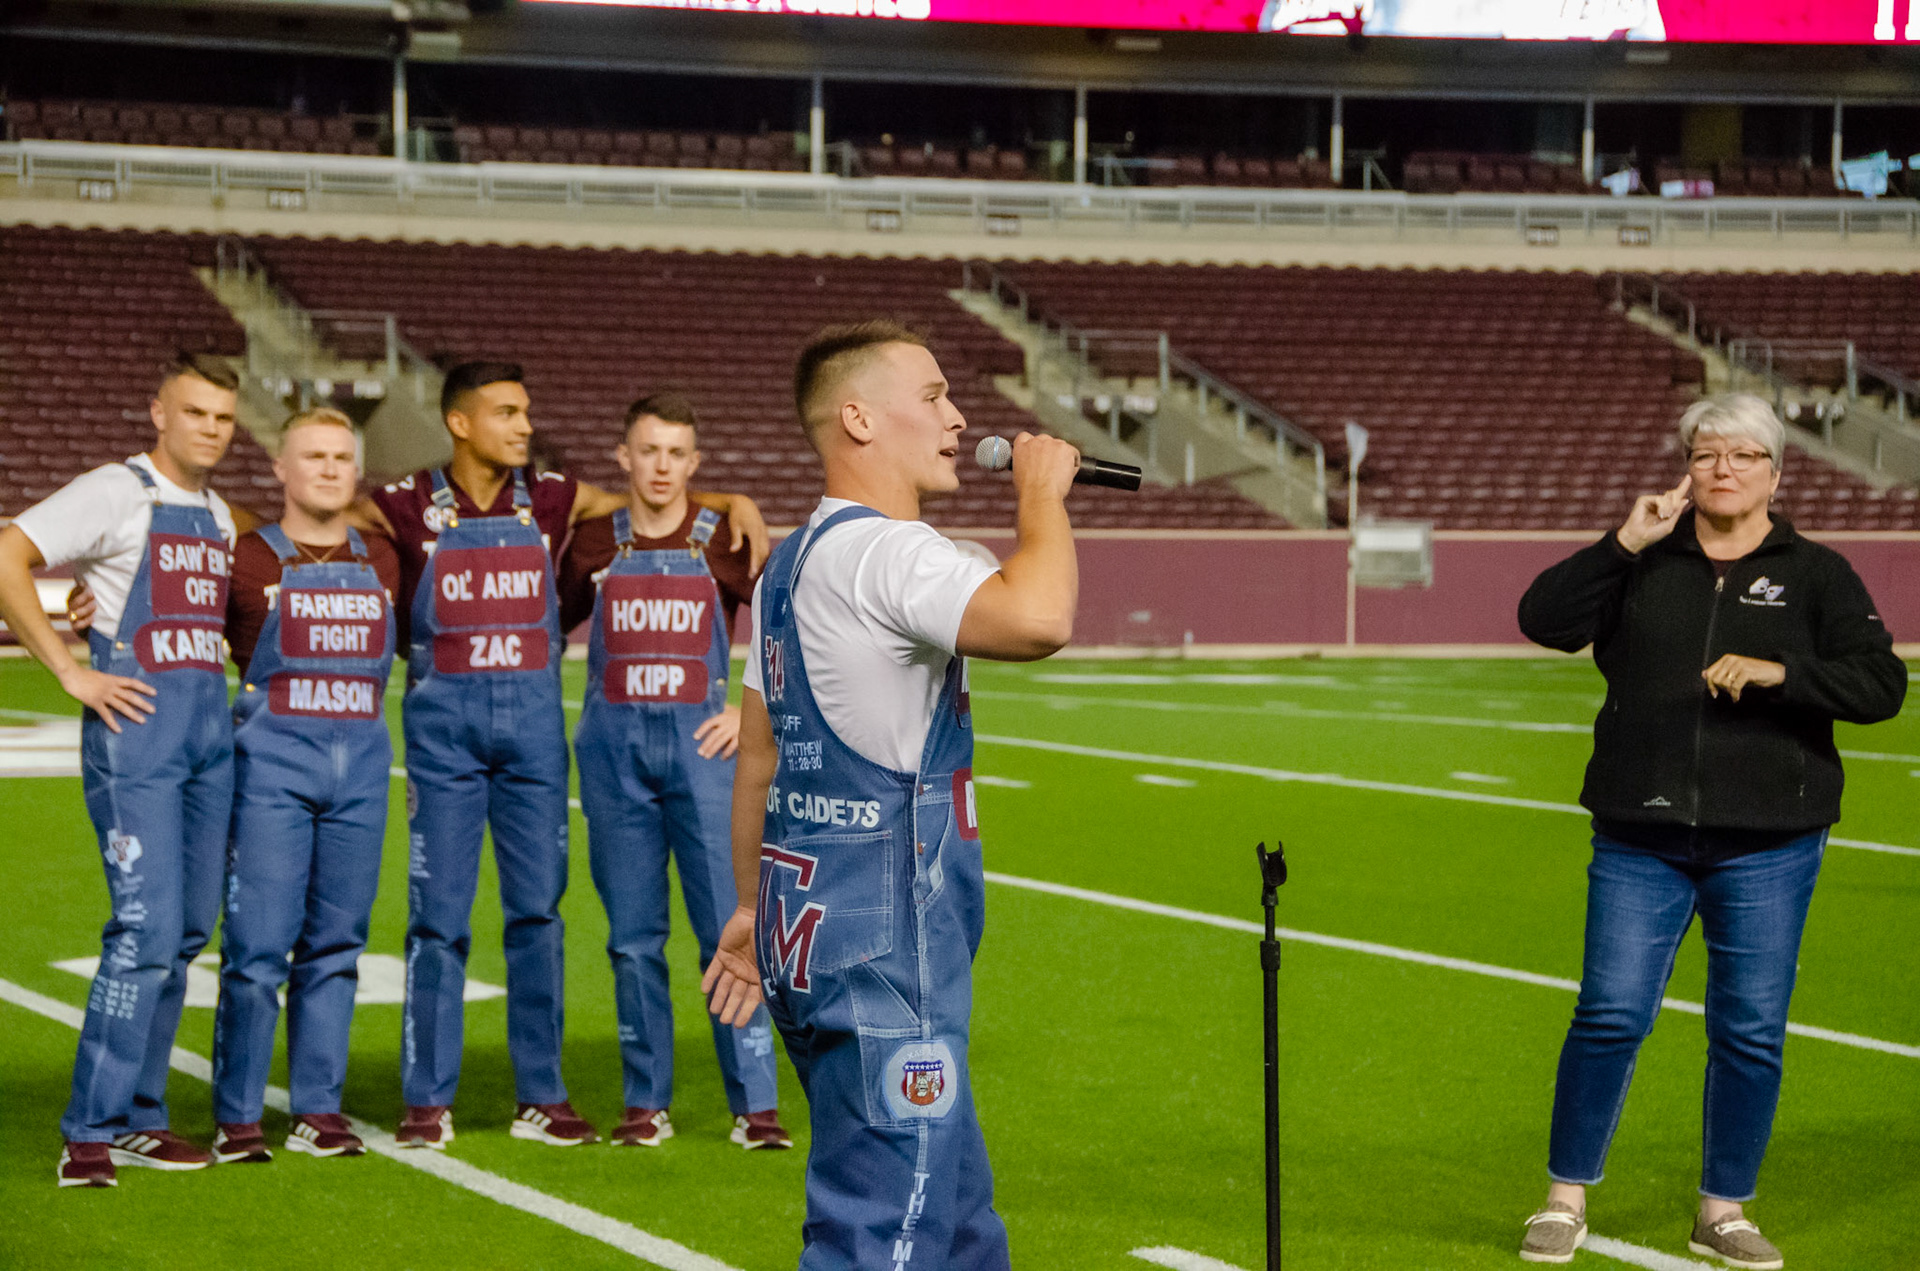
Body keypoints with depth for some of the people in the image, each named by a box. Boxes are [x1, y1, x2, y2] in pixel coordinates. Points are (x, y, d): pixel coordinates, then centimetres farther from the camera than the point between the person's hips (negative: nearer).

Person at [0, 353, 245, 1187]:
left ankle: (137, 1117, 19)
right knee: (147, 929, -14)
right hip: (138, 720, -8)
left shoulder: (219, 515, 17)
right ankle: (90, 1135, -8)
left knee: (187, 930, 9)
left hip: (211, 723, 8)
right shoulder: (114, 493, -6)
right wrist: (71, 672, -16)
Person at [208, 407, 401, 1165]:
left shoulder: (381, 563, 13)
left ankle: (318, 1110, 12)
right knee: (258, 944, -7)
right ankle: (236, 1118, -1)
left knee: (336, 944, 6)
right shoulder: (248, 560, 0)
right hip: (272, 761, -4)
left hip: (361, 760, 4)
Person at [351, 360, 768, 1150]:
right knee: (438, 914, 0)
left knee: (537, 909, 5)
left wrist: (734, 504, 2)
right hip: (444, 719, -2)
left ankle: (541, 1096, 13)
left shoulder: (548, 499, 6)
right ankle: (427, 1100, 8)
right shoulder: (411, 506, -1)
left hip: (533, 715, 2)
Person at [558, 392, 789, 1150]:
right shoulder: (594, 545, 9)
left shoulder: (724, 543, 3)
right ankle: (646, 1103, 12)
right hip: (614, 749, 2)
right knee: (633, 937, 5)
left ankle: (756, 1104, -5)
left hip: (702, 747, -2)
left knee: (731, 927, -8)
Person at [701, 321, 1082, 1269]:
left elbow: (758, 759, 22)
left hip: (810, 930, 11)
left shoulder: (791, 563, 17)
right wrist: (1041, 495, -16)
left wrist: (753, 909, 28)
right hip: (884, 944, -11)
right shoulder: (879, 551, -16)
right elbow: (1037, 618, -33)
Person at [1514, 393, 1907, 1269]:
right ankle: (1566, 1198, 9)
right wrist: (1625, 543, -10)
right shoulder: (1642, 566, 9)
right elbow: (1543, 620, -2)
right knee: (1610, 1014, -4)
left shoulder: (1816, 575, 5)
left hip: (1768, 845, 0)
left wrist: (1779, 672, -18)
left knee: (1751, 1029, 3)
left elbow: (1881, 685, -4)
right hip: (1640, 840, 0)